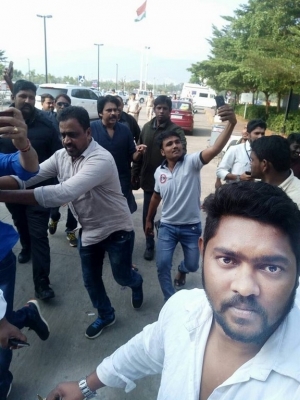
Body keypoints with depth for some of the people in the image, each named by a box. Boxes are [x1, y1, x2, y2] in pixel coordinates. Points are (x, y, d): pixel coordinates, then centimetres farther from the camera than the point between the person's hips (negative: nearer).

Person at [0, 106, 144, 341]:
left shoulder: (101, 159, -34)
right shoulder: (61, 156, -8)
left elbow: (63, 193, -45)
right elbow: (28, 176, -15)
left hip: (117, 229, -6)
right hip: (89, 230, 6)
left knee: (122, 276, 14)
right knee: (90, 279, 17)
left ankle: (136, 283, 52)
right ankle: (106, 315, 44)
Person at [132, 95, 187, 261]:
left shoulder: (176, 130, -12)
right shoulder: (146, 127, 3)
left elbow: (181, 153, -29)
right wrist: (135, 174, 7)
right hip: (148, 179, 4)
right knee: (147, 215, 10)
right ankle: (149, 245, 28)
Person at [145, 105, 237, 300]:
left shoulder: (192, 162, -16)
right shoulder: (159, 172, -3)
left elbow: (215, 149, -36)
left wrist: (231, 124, -52)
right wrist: (149, 220, 21)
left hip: (191, 226, -2)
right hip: (167, 226, 2)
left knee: (192, 265, 14)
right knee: (162, 265, -5)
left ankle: (182, 270, 54)